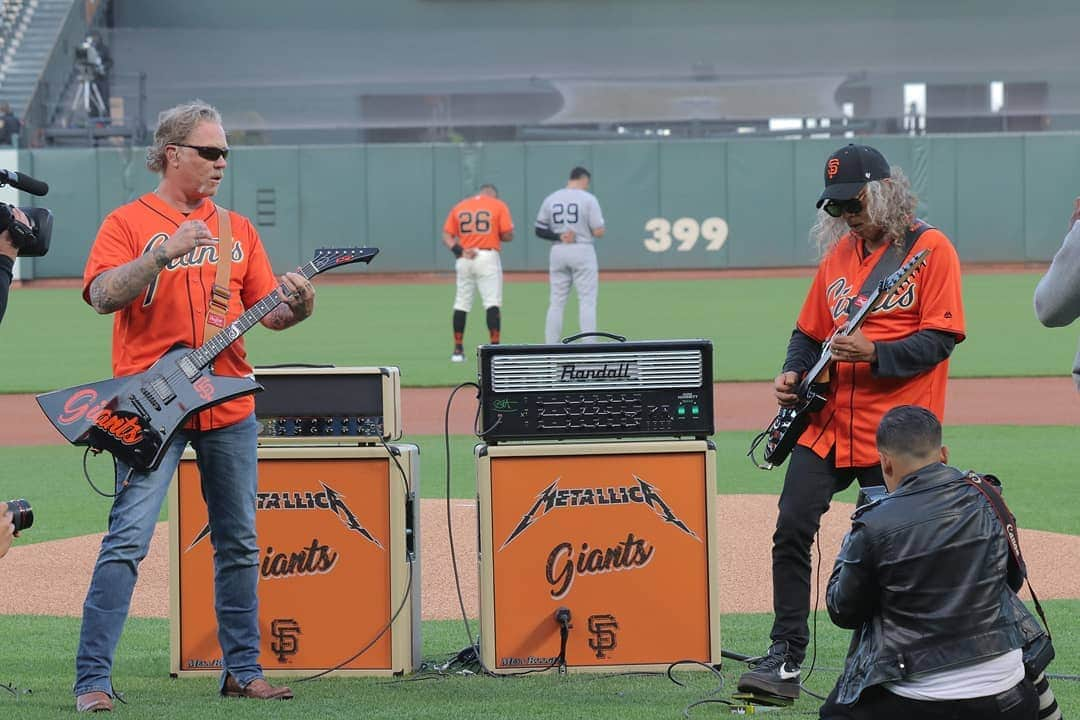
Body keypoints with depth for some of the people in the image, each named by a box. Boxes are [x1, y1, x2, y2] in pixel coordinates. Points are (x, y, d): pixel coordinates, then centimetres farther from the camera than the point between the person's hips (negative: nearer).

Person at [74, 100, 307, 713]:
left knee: (239, 543, 10)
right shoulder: (129, 223, -1)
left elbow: (266, 312, 13)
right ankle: (93, 679, -10)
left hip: (230, 408, 5)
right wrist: (165, 254, -26)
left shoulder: (237, 229, 14)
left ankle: (243, 669, 20)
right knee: (128, 541, -12)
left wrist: (297, 307, -9)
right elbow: (102, 295, -16)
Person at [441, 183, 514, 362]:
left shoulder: (459, 207, 14)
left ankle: (458, 350, 11)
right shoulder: (498, 206, 3)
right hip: (488, 258, -3)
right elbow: (508, 236, -3)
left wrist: (459, 251, -9)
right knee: (492, 303, -5)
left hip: (464, 260, 3)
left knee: (461, 304, 10)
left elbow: (447, 237, 5)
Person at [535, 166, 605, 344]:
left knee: (556, 302, 8)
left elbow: (539, 230, 5)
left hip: (558, 252, 4)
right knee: (587, 301, -1)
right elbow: (599, 232, -8)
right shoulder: (588, 199, -7)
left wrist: (559, 236, -2)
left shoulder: (550, 199, 6)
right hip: (582, 251, -4)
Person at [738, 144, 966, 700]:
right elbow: (809, 331, 21)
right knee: (791, 530, -6)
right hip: (827, 423, 5)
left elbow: (940, 339, -11)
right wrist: (792, 373, 2)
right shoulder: (838, 253, 14)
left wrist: (874, 353, -22)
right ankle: (785, 662, -1)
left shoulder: (931, 249, -4)